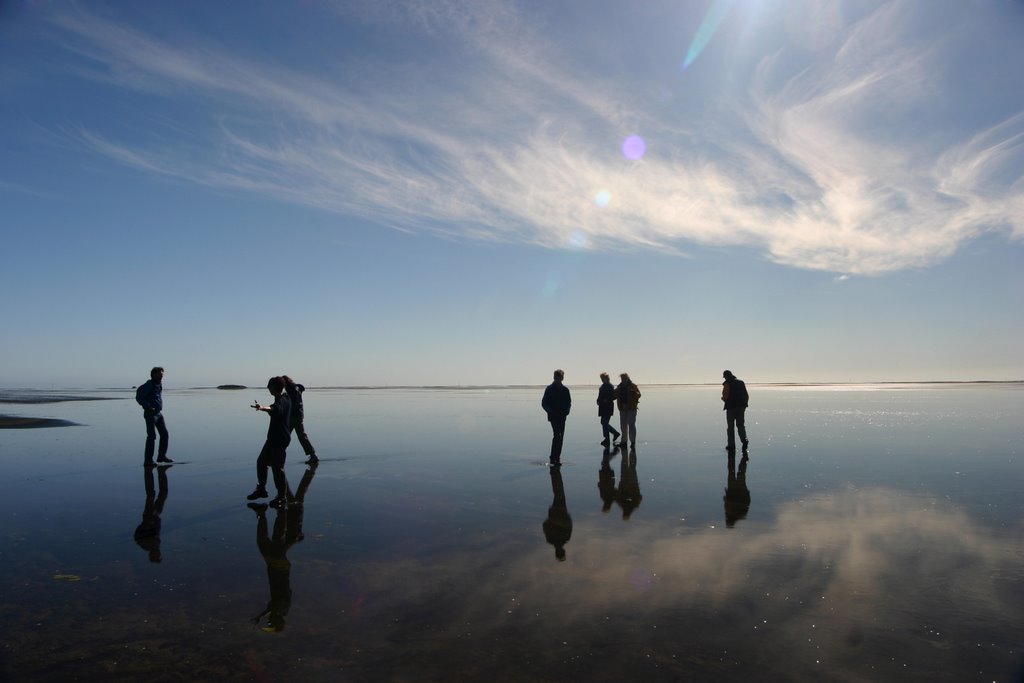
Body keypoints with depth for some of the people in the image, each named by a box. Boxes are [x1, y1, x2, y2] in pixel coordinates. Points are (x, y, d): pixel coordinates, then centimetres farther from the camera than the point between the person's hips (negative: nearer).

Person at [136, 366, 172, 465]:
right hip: (150, 414, -8)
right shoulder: (149, 385, -12)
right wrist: (148, 407, -20)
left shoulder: (160, 384, 12)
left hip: (159, 413, 8)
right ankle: (148, 461, -3)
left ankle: (162, 456, 20)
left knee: (164, 434, 9)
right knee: (152, 436, -8)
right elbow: (139, 397, -15)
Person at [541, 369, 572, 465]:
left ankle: (557, 458, 17)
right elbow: (544, 403, -1)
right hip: (553, 416, -4)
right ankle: (553, 458, -12)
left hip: (562, 416, 4)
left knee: (560, 436, 8)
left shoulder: (565, 389, 8)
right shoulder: (549, 389, -1)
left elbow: (569, 402, 15)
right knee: (557, 435, -16)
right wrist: (550, 411, -15)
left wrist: (566, 410, -4)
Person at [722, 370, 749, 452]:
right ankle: (744, 440, -14)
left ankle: (731, 446, 11)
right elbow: (746, 396, 10)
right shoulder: (741, 382, 11)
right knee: (740, 425, 12)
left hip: (731, 407, -5)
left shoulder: (727, 384, -8)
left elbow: (726, 396, -19)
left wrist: (723, 399, 3)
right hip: (741, 407, 5)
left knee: (730, 427, 7)